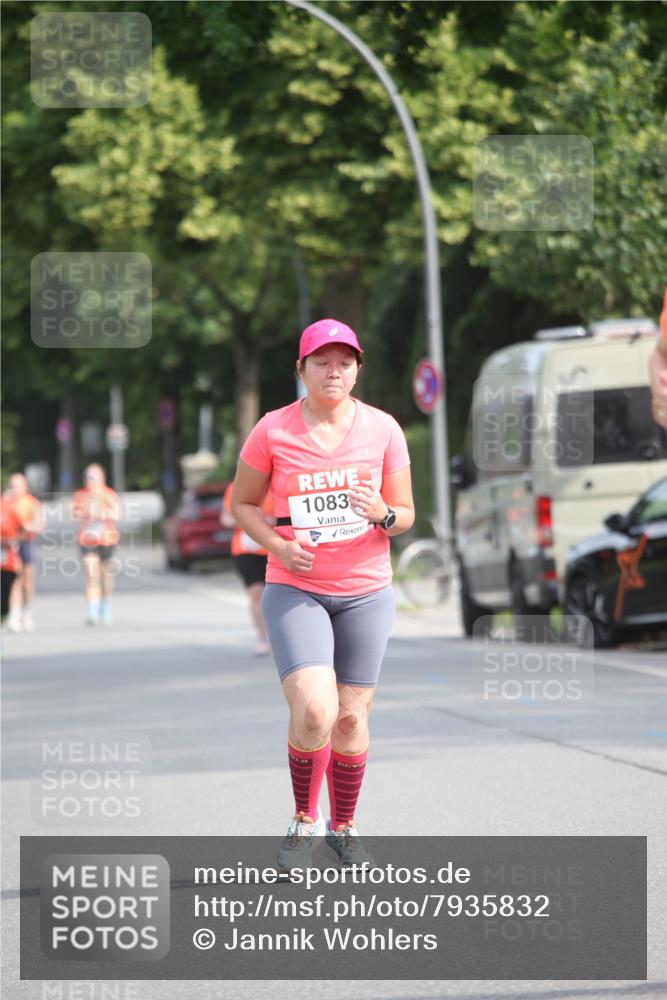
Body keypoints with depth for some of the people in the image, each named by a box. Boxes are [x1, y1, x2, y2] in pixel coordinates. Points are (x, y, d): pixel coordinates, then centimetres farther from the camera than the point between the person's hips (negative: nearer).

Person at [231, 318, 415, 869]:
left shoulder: (383, 429, -1)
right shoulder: (273, 431, -5)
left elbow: (406, 515, 6)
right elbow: (242, 502, 5)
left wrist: (382, 513, -18)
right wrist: (279, 546, -13)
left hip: (366, 591, 2)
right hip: (295, 590, -2)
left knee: (351, 716, 5)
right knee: (314, 711, -19)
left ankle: (343, 827, 26)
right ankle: (304, 820, 3)